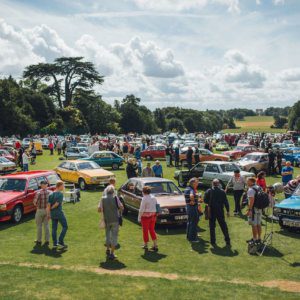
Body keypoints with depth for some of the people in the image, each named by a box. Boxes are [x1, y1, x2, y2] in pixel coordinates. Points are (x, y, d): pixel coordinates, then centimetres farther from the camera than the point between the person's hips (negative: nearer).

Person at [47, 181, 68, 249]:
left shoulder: (51, 194, 7)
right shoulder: (60, 194, -13)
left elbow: (48, 205, 2)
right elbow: (57, 204, -19)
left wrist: (48, 214, 4)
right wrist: (52, 208, 0)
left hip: (52, 213, 7)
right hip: (59, 213, -7)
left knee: (54, 228, 11)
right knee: (65, 227, 4)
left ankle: (55, 243, 14)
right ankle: (61, 242, -2)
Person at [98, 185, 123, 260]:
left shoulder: (103, 199, -3)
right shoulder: (115, 198, -8)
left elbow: (99, 210, -5)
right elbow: (121, 207, -9)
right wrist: (119, 210, 12)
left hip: (107, 220, 2)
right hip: (115, 220, -2)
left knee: (108, 235, 22)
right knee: (114, 236, 3)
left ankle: (108, 249, 34)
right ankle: (112, 253, 1)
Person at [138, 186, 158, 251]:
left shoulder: (144, 199, -15)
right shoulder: (154, 198, 8)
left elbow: (141, 209, -15)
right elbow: (156, 207, 12)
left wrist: (139, 218, -9)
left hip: (146, 216, -6)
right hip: (153, 216, 7)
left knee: (145, 231, 7)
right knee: (152, 230, 13)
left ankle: (145, 245, 18)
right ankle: (155, 245, 8)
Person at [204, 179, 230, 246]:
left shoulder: (208, 191, -5)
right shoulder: (222, 192, -4)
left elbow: (205, 200, -4)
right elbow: (226, 202, -3)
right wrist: (228, 211, 3)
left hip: (211, 211, 0)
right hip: (220, 211, 1)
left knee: (212, 227, 9)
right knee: (223, 226, 8)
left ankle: (213, 242, 11)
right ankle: (227, 241, 10)